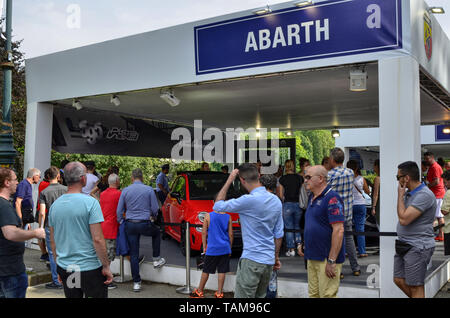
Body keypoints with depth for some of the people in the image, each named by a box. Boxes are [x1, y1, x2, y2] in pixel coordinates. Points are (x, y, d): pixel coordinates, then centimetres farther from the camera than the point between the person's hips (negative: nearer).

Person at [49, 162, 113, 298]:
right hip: (90, 268, -5)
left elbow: (53, 242, 11)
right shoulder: (90, 202, -14)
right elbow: (97, 239, -18)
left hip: (65, 269, 5)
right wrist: (106, 267, -9)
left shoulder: (54, 205, 4)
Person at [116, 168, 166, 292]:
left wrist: (121, 223, 16)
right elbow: (155, 209, 0)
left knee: (134, 254, 7)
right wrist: (153, 216, 20)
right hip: (144, 224, -2)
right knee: (157, 232, 31)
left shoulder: (125, 191, 2)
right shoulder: (149, 190, -4)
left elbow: (119, 211, 3)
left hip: (130, 225, 2)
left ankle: (136, 282, 10)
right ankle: (156, 259, 29)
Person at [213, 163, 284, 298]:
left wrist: (229, 180, -3)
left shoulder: (249, 200, -18)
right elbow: (279, 234, 12)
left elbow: (217, 206, -7)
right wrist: (276, 257, 22)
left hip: (251, 260, -8)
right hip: (268, 260, 8)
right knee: (260, 296, 17)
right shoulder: (276, 200, 6)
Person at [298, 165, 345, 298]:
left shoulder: (332, 198, -15)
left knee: (327, 294, -3)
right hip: (312, 257, 9)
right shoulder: (312, 197, 14)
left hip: (327, 258, -9)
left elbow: (338, 230, -21)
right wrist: (303, 245, 14)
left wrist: (332, 261, -23)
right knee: (313, 294, 14)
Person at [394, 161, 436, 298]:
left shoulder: (424, 195, -19)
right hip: (404, 246, 10)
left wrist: (400, 195, -16)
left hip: (418, 247, -9)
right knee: (399, 280, 14)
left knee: (415, 287, -1)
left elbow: (404, 219, -25)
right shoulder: (408, 193, 12)